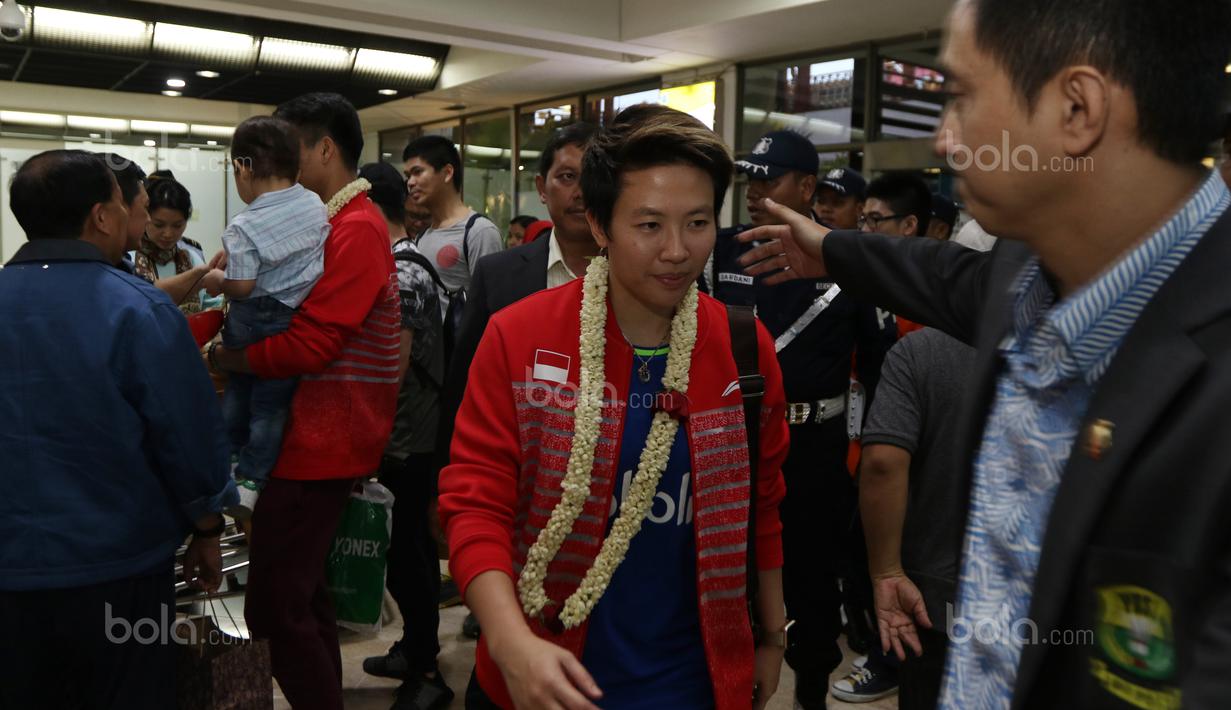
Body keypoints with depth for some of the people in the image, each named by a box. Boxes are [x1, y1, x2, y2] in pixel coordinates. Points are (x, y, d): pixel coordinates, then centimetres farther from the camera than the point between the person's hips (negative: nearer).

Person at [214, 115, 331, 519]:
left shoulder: (244, 227, -17)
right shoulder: (317, 207, -2)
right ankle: (251, 479, 12)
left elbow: (241, 286, -18)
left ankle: (229, 460, 29)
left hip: (252, 319, -3)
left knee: (237, 390, 19)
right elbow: (324, 258, 11)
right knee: (271, 402, 9)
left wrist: (214, 281, 1)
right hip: (297, 322, 3)